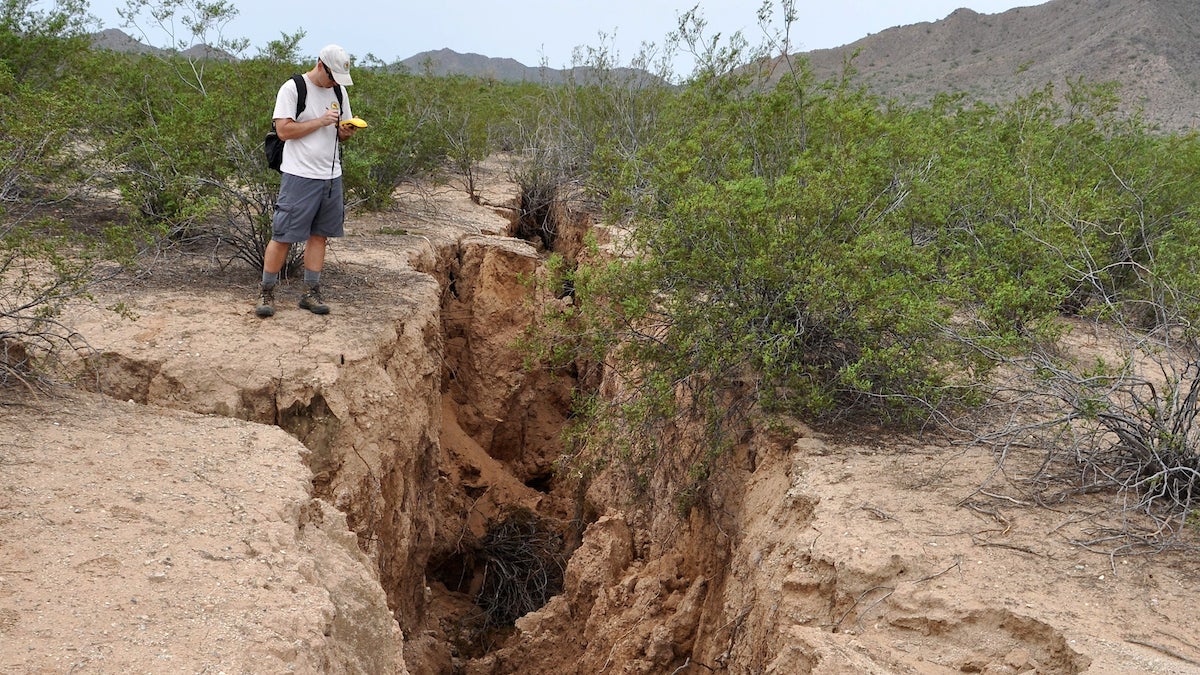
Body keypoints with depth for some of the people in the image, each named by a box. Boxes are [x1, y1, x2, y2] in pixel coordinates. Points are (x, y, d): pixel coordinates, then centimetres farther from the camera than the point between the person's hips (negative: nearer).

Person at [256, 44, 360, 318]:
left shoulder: (338, 92, 13)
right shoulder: (292, 88, -7)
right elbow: (283, 130, -14)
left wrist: (346, 131, -5)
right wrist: (321, 121, -18)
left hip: (331, 176, 6)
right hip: (299, 176, -6)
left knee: (319, 235, 8)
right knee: (283, 236, -4)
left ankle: (311, 293, 16)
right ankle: (266, 292, 7)